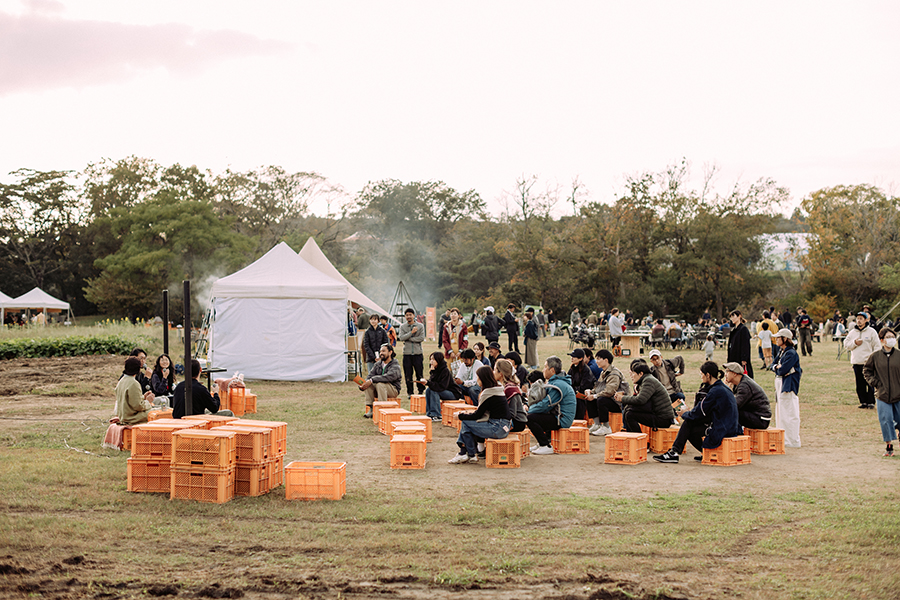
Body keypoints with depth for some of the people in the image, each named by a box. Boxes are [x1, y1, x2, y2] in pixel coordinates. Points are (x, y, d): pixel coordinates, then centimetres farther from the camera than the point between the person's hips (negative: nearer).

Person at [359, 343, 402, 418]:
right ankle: (369, 408, -22)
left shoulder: (395, 366, -11)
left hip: (393, 390, -5)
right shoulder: (377, 364, 10)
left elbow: (388, 377, -30)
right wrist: (363, 384, -25)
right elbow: (370, 375, -2)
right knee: (368, 384, -21)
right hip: (378, 390, 6)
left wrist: (372, 380, -36)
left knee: (380, 384, -34)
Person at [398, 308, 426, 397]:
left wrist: (408, 338, -10)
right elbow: (401, 338, -7)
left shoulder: (420, 326, 4)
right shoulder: (402, 326, 8)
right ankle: (410, 392, 12)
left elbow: (422, 338, -9)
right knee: (408, 374, 4)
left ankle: (421, 391, 11)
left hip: (418, 353, -1)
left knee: (419, 373, 1)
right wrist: (411, 332, -16)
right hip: (407, 353, 1)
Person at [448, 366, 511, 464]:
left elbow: (478, 415, -10)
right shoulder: (497, 389, 14)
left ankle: (472, 455, 5)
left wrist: (460, 416, 2)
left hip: (498, 428, -10)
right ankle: (463, 454, 8)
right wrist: (471, 413, 8)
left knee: (465, 423, -6)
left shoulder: (488, 393, -15)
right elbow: (482, 411, 20)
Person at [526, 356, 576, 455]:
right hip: (558, 416, 11)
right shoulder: (555, 381, 14)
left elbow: (545, 406, -22)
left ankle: (546, 446, -14)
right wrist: (529, 407, 4)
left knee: (530, 418, -20)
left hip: (562, 420, -11)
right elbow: (546, 401, 19)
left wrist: (529, 410, -7)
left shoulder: (558, 385, -20)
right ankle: (542, 442, 22)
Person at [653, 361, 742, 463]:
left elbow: (698, 413, -12)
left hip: (721, 431, -9)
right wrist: (688, 413, 12)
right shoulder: (723, 387, 13)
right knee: (690, 420, 11)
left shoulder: (716, 391, -17)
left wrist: (684, 414, 7)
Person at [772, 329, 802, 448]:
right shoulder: (782, 352, 15)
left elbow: (783, 370, -22)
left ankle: (793, 441, -3)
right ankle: (784, 439, 22)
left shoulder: (791, 353, -15)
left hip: (788, 387, -10)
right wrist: (778, 367, -6)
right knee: (781, 414, 14)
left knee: (790, 415, -7)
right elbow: (774, 366, 15)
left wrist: (778, 368, -2)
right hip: (780, 385, 10)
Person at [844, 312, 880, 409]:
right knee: (860, 384, 6)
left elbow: (877, 346, 0)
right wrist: (854, 343, -7)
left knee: (870, 383, -4)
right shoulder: (852, 332, 12)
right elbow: (846, 344, 11)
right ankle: (863, 402, 14)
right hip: (856, 362, 4)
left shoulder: (871, 332, 0)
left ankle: (871, 402, 4)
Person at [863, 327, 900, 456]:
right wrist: (875, 383, 2)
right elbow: (866, 370, 14)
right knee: (886, 420, -3)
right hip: (883, 395, 0)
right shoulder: (875, 356, 1)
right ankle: (889, 446, 8)